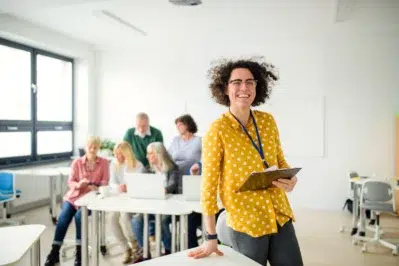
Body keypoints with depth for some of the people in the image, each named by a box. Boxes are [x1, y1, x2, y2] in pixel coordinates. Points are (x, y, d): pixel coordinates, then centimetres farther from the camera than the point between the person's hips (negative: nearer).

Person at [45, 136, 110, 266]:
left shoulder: (104, 163, 2)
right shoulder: (77, 162, 4)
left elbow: (105, 182, -4)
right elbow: (70, 182, 0)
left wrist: (96, 186, -26)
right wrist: (78, 184, -23)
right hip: (74, 196, 2)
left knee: (79, 216, -30)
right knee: (63, 217, -23)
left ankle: (79, 252, -19)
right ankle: (54, 252, -13)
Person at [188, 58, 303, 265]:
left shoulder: (268, 121, 2)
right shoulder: (218, 130, -13)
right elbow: (208, 185, -11)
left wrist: (289, 179, -7)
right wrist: (211, 237, -9)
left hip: (281, 218, 5)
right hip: (245, 224, -5)